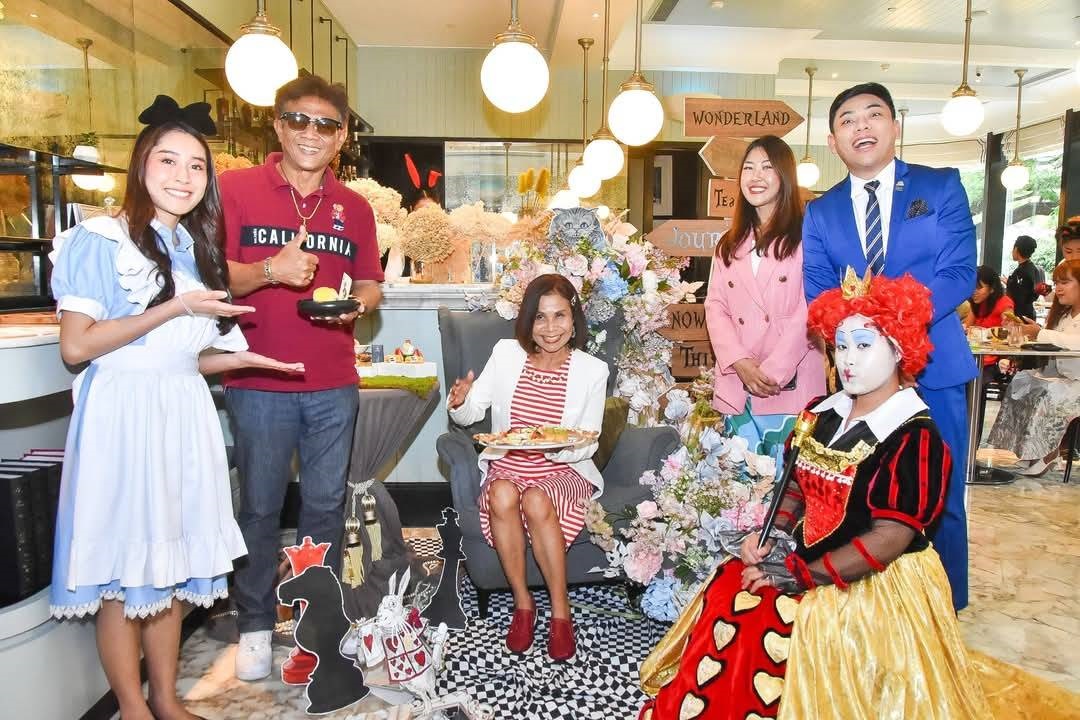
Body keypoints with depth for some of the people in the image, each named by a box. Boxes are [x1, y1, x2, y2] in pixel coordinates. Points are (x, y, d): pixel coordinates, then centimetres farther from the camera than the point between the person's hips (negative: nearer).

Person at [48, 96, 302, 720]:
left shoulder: (196, 248, 14)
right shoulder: (100, 239, -5)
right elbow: (76, 347, -13)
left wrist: (239, 358, 2)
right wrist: (177, 308, -15)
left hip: (185, 411, 6)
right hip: (123, 410, -6)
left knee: (172, 561, 12)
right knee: (123, 567, 3)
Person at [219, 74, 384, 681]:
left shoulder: (354, 207, 10)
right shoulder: (237, 188, 0)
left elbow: (371, 285, 14)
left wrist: (355, 304, -8)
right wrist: (269, 271, -22)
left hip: (334, 385, 3)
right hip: (259, 381, -2)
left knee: (327, 505, 11)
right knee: (260, 507, 8)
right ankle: (256, 624, 27)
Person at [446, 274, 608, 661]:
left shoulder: (592, 370, -4)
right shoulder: (506, 354, 0)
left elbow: (588, 445, -2)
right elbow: (472, 413, 2)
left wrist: (558, 447, -24)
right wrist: (460, 403, -22)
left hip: (564, 471, -1)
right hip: (506, 467, 2)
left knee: (537, 502, -33)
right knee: (503, 495, -32)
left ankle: (560, 610, -13)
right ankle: (522, 602, -11)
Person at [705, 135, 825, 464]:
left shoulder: (806, 236, 0)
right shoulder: (729, 244, 17)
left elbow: (811, 310, -7)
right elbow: (715, 308, 8)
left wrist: (773, 371, -14)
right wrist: (740, 363, -8)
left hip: (790, 385, -4)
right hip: (736, 387, 4)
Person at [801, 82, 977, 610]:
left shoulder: (942, 186, 3)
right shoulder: (820, 213, 8)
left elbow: (960, 275, -7)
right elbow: (818, 296, 1)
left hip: (934, 368, -1)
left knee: (940, 501, 7)